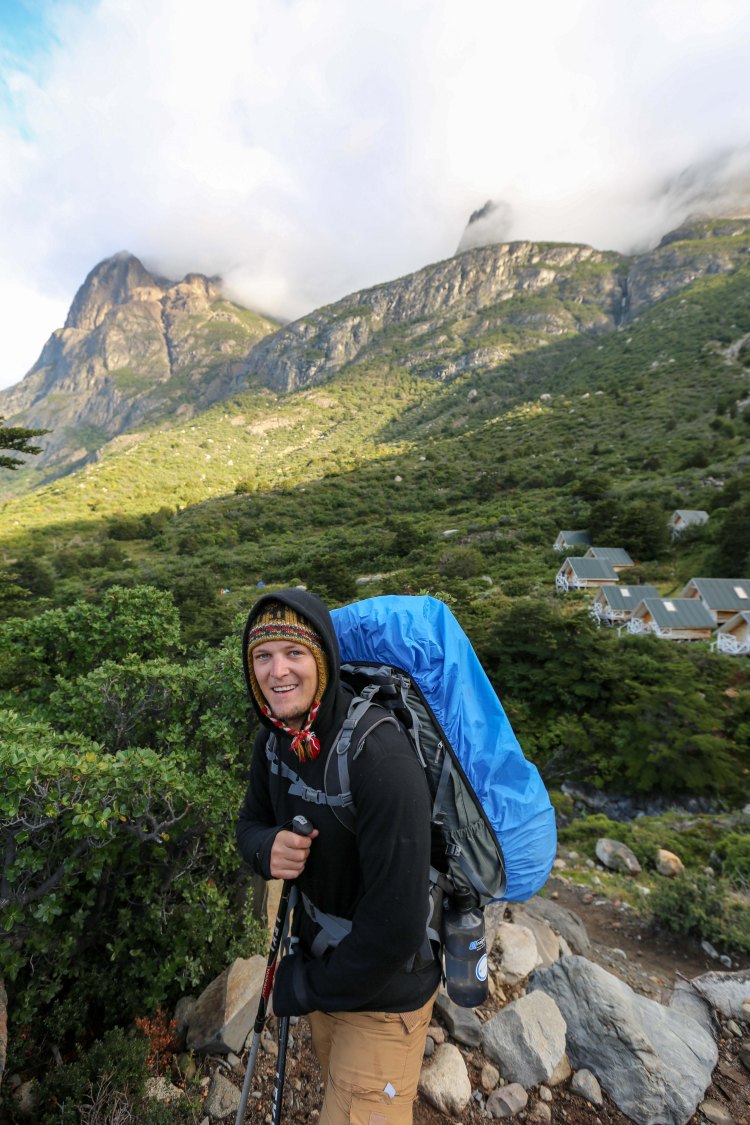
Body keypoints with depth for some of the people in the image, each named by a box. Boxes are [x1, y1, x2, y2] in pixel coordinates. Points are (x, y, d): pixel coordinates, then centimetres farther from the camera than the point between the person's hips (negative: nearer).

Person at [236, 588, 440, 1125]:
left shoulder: (381, 758, -36)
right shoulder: (276, 737, -12)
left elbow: (395, 926, -32)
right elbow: (252, 821, 2)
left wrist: (306, 988, -16)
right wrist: (267, 849, -22)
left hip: (383, 991, -7)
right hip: (321, 959, 7)